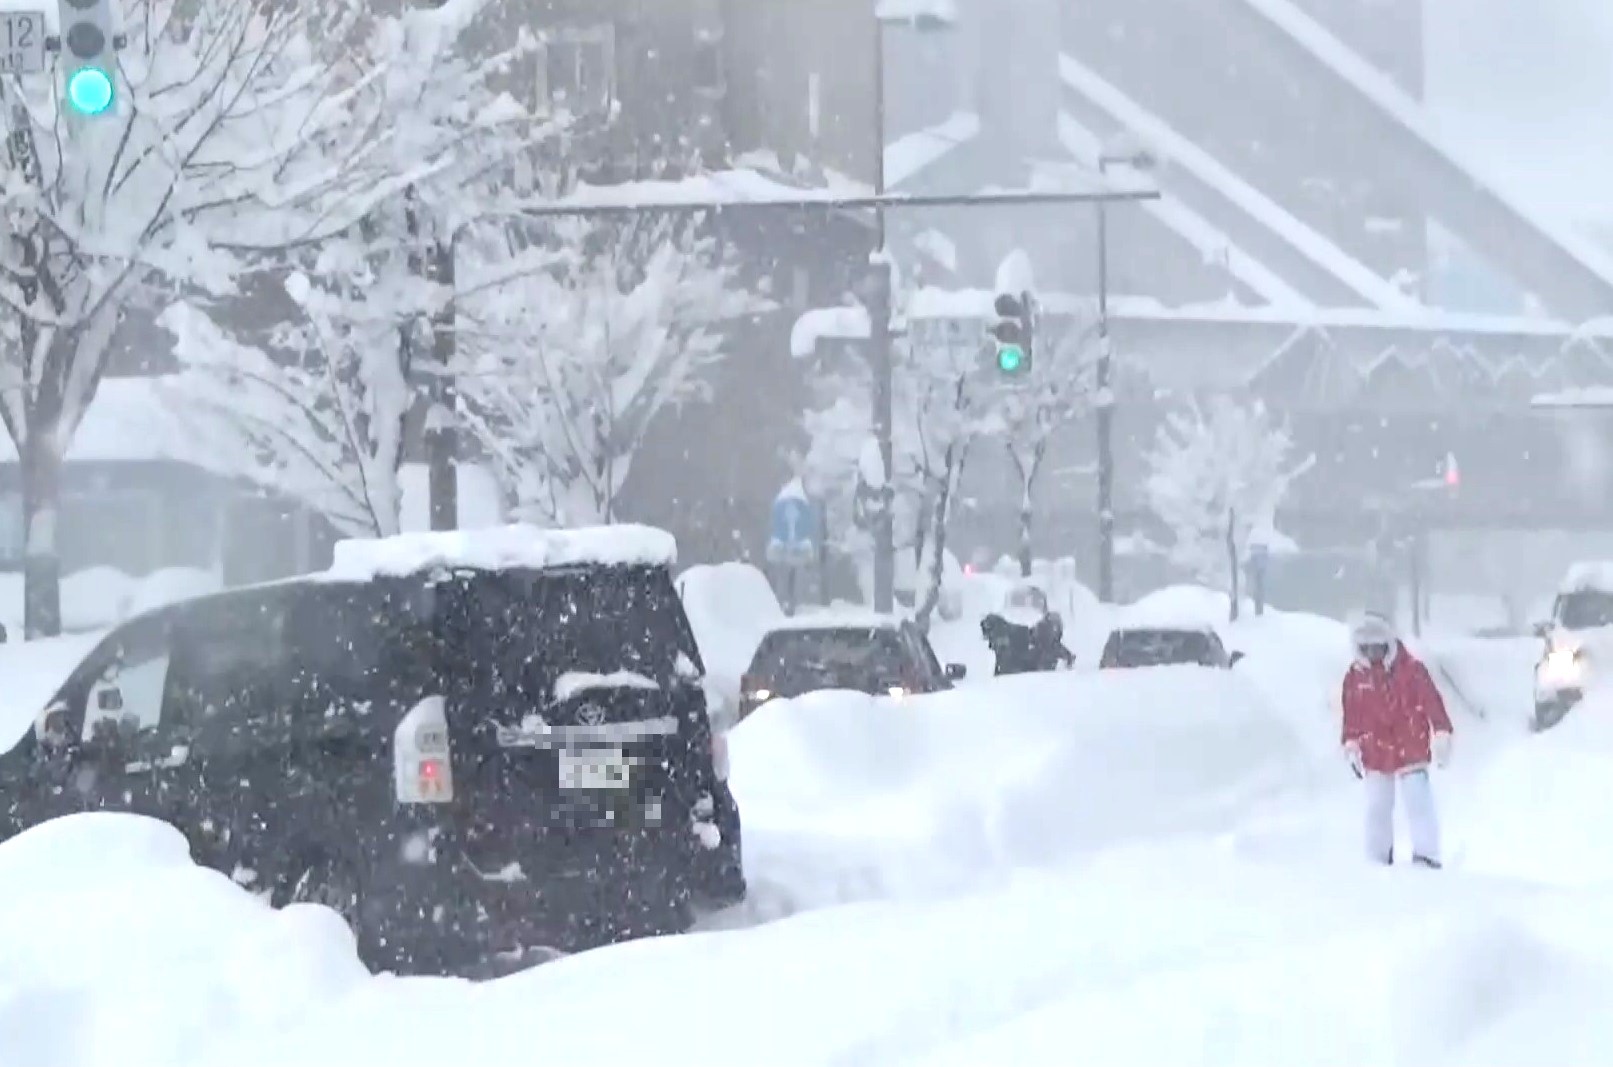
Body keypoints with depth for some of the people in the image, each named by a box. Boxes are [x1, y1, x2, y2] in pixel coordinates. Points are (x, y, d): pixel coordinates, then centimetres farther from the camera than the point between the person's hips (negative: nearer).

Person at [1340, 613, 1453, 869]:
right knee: (1377, 807, 7)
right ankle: (1379, 858, 15)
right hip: (1375, 754, 3)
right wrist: (1351, 743, 11)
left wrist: (1441, 733, -15)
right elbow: (1352, 714, 11)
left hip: (1410, 749, -3)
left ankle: (1426, 854, -5)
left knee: (1419, 803, -8)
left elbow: (1431, 701, -10)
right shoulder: (1355, 676, 2)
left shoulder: (1410, 669, -8)